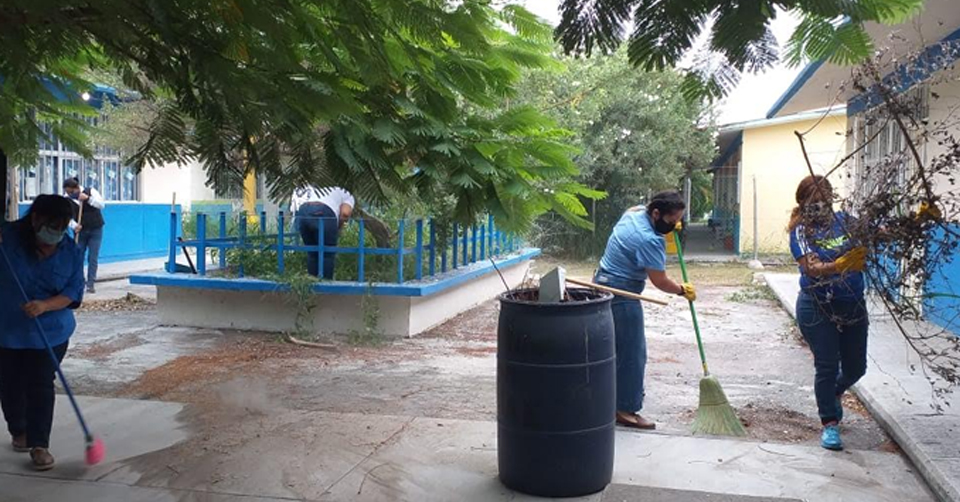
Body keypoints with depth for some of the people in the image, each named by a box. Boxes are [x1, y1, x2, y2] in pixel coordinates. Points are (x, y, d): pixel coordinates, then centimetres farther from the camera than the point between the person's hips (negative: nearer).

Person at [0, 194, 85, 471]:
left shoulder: (71, 251, -8)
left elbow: (73, 291, -9)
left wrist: (44, 306, -27)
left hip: (51, 331, 0)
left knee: (41, 386, -3)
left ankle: (39, 444, 6)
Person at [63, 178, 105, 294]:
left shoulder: (91, 192, -6)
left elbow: (101, 205, -16)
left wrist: (88, 198, -28)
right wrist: (74, 226, -25)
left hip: (96, 230, -1)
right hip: (80, 231, 1)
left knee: (93, 258, -3)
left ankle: (91, 284, 0)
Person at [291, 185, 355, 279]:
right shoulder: (348, 197, 26)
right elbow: (345, 213, 2)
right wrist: (338, 228, 17)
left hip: (301, 212, 6)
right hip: (323, 214, -5)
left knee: (312, 253, 19)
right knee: (327, 254, 6)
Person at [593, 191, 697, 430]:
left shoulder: (635, 211, 3)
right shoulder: (649, 240, -25)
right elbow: (660, 281, -19)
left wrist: (670, 226, 17)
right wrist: (682, 290, 0)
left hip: (605, 283, 11)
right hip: (621, 295, -11)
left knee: (618, 346, 22)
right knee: (632, 353, -4)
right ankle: (625, 410, 1)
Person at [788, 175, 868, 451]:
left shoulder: (846, 221, 2)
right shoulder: (801, 232, -9)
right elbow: (812, 268, -22)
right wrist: (841, 265, -40)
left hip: (853, 306, 4)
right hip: (818, 308, -4)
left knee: (855, 367, 13)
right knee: (827, 366, -1)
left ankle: (834, 393, 45)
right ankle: (830, 424, 13)